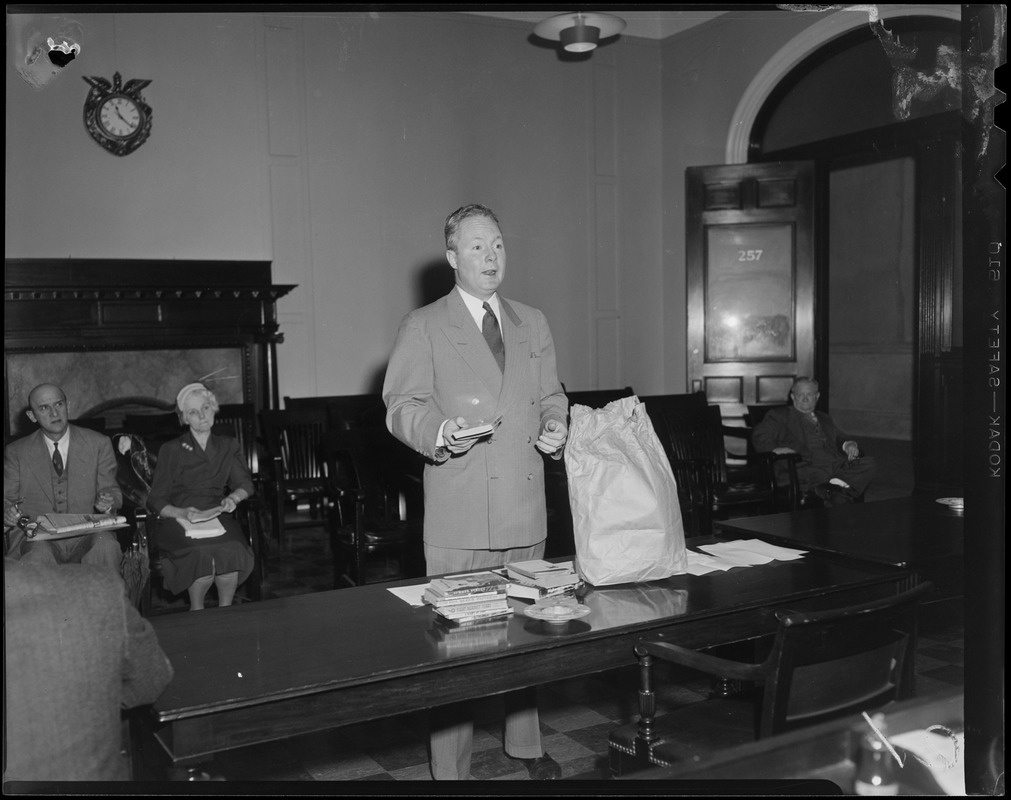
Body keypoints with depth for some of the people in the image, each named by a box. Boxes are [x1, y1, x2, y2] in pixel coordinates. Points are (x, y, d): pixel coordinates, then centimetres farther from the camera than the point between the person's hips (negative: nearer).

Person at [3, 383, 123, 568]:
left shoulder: (98, 444, 7)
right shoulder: (16, 452, 9)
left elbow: (112, 490, 10)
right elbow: (7, 498, 11)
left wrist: (108, 502, -14)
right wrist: (7, 513, -14)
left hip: (86, 536, 0)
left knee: (106, 546, -33)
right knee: (39, 553, -35)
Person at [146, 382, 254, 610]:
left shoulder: (228, 446, 19)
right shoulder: (171, 450, 9)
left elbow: (245, 483, 8)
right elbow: (156, 501, 3)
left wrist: (233, 498, -16)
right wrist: (182, 512, -18)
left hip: (217, 516, 2)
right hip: (178, 520, -2)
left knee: (232, 551, -31)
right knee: (204, 553, -33)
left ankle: (225, 609, -9)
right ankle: (196, 610, -8)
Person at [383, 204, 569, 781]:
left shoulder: (533, 323, 15)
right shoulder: (424, 327, 1)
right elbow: (401, 407, -3)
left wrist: (555, 425, 0)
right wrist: (441, 431, -22)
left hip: (527, 511, 5)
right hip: (460, 515, -4)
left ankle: (526, 744, 34)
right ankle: (451, 769, 14)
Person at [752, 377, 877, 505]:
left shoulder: (824, 419, 34)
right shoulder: (779, 416, 16)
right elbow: (760, 437, 4)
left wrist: (848, 444, 6)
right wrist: (775, 448, -18)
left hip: (837, 466, 5)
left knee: (869, 464, -21)